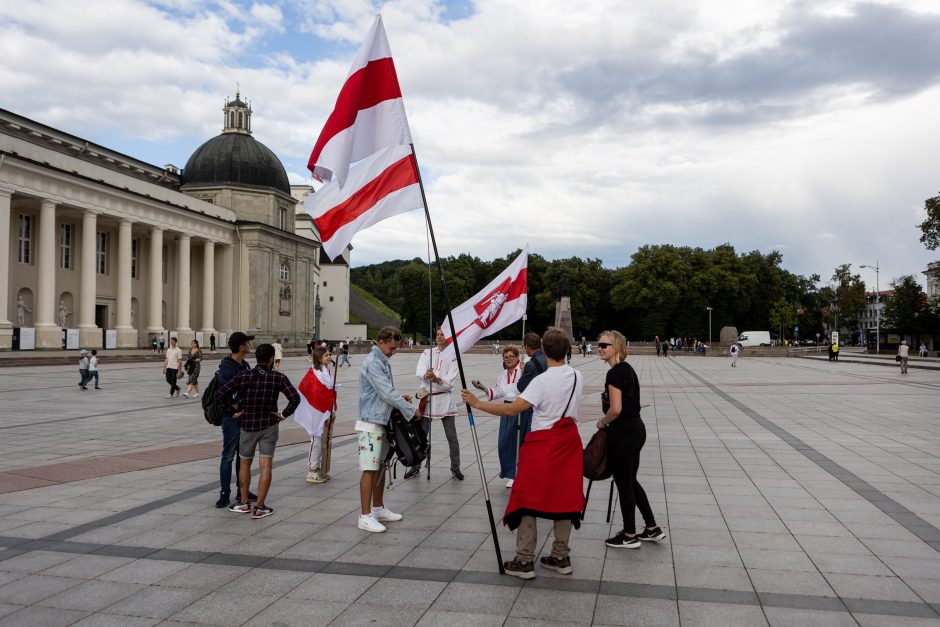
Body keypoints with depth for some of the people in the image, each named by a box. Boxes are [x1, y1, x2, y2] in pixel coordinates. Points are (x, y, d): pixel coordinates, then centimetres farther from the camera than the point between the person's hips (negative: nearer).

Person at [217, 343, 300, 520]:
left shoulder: (243, 376, -7)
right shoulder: (278, 378, -10)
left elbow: (220, 394, -12)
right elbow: (295, 398, -19)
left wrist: (235, 409, -1)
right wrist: (284, 414, -7)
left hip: (247, 426, 2)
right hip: (269, 426, -2)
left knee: (244, 464, 19)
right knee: (266, 466, 1)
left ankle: (244, 503, 29)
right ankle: (259, 508, 0)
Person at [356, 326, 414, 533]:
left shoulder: (382, 362, 14)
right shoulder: (372, 363, -17)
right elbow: (387, 393, -22)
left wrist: (400, 399, 4)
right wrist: (411, 411, -16)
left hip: (382, 422, 10)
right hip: (370, 424, -10)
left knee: (380, 466, 16)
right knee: (370, 469, -6)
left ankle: (378, 509, 27)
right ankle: (365, 517, -1)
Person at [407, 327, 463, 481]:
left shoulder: (453, 356, 1)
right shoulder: (427, 353, 7)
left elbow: (450, 381, -10)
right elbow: (419, 373, -9)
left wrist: (437, 379, -28)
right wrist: (426, 375, -31)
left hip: (446, 400, -2)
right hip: (427, 398, 2)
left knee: (452, 436, 1)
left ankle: (455, 468, 15)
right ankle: (415, 467, 19)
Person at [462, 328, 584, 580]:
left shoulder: (542, 381, -18)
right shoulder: (578, 377, 1)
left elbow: (511, 409, -23)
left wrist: (478, 404, -16)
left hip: (543, 444, -6)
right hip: (569, 442, 6)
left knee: (528, 498, 2)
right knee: (564, 497, 13)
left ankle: (524, 561, 4)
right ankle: (561, 557, 21)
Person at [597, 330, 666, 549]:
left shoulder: (614, 373, -18)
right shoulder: (628, 369, 11)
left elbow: (616, 409, -24)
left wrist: (602, 422, -7)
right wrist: (608, 421, 14)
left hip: (623, 433, -9)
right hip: (636, 428, 9)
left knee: (624, 483, 3)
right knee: (631, 481, 19)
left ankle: (630, 536, 16)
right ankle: (652, 529, 26)